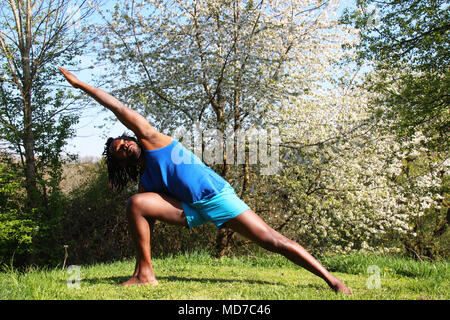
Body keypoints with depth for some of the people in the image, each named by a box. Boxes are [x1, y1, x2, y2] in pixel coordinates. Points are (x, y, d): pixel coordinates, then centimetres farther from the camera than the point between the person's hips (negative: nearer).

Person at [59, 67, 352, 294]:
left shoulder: (150, 140, 3)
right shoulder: (145, 183, 13)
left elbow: (120, 109, 1)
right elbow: (145, 227, 14)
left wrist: (82, 85, 2)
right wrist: (138, 268, 10)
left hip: (217, 196, -4)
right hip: (192, 210, 5)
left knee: (272, 240, -11)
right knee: (136, 204, -13)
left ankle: (331, 279, -5)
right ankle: (146, 275, -10)